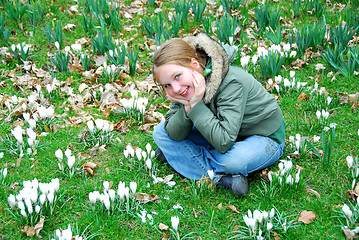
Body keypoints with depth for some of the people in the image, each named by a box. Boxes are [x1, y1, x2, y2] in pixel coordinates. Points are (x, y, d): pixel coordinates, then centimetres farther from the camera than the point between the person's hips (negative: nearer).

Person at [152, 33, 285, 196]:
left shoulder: (232, 82, -35)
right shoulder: (184, 85, -14)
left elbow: (224, 142, -41)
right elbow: (174, 134, -13)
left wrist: (196, 105, -38)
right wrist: (187, 108, -31)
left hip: (265, 138, -7)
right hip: (219, 134, 7)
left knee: (232, 159, -41)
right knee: (160, 132, -6)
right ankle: (220, 177, -14)